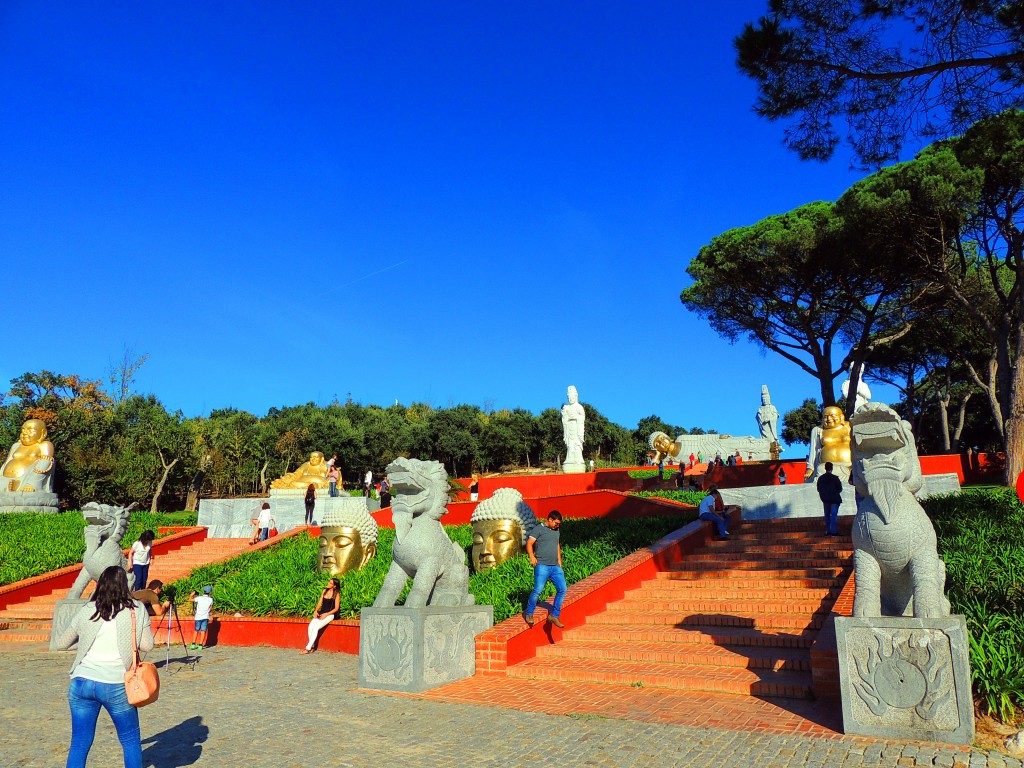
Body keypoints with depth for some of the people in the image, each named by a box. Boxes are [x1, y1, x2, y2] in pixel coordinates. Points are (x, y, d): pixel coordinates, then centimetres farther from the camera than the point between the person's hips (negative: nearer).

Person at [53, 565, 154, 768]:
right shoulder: (136, 610, -4)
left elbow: (60, 644, 13)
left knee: (79, 744, 13)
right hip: (116, 686, -3)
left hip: (82, 683, 3)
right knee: (131, 742, 13)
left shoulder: (87, 611, 4)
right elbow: (147, 645, -4)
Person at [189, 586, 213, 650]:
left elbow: (191, 599, 5)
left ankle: (193, 644, 10)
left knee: (196, 631, 14)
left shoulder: (199, 598, -6)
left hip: (198, 617, 1)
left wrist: (192, 594, 21)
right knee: (203, 631, 2)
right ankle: (200, 645, -4)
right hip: (205, 617, -1)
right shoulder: (210, 599, -3)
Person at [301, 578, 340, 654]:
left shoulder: (336, 594, -3)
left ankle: (308, 648, -22)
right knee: (310, 627, -20)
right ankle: (312, 647, -13)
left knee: (315, 627, -26)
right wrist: (316, 611, -3)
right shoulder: (325, 591, 13)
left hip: (330, 614, -6)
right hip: (321, 613, 6)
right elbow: (320, 602, 15)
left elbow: (336, 608, -6)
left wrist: (326, 614, -15)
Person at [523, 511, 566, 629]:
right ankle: (528, 613, 6)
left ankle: (554, 615, 11)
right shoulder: (538, 529, -2)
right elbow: (529, 543, -7)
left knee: (562, 589, -1)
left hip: (555, 567, 7)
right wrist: (532, 557, -21)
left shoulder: (556, 530, 21)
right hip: (542, 566, -7)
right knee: (538, 590, -15)